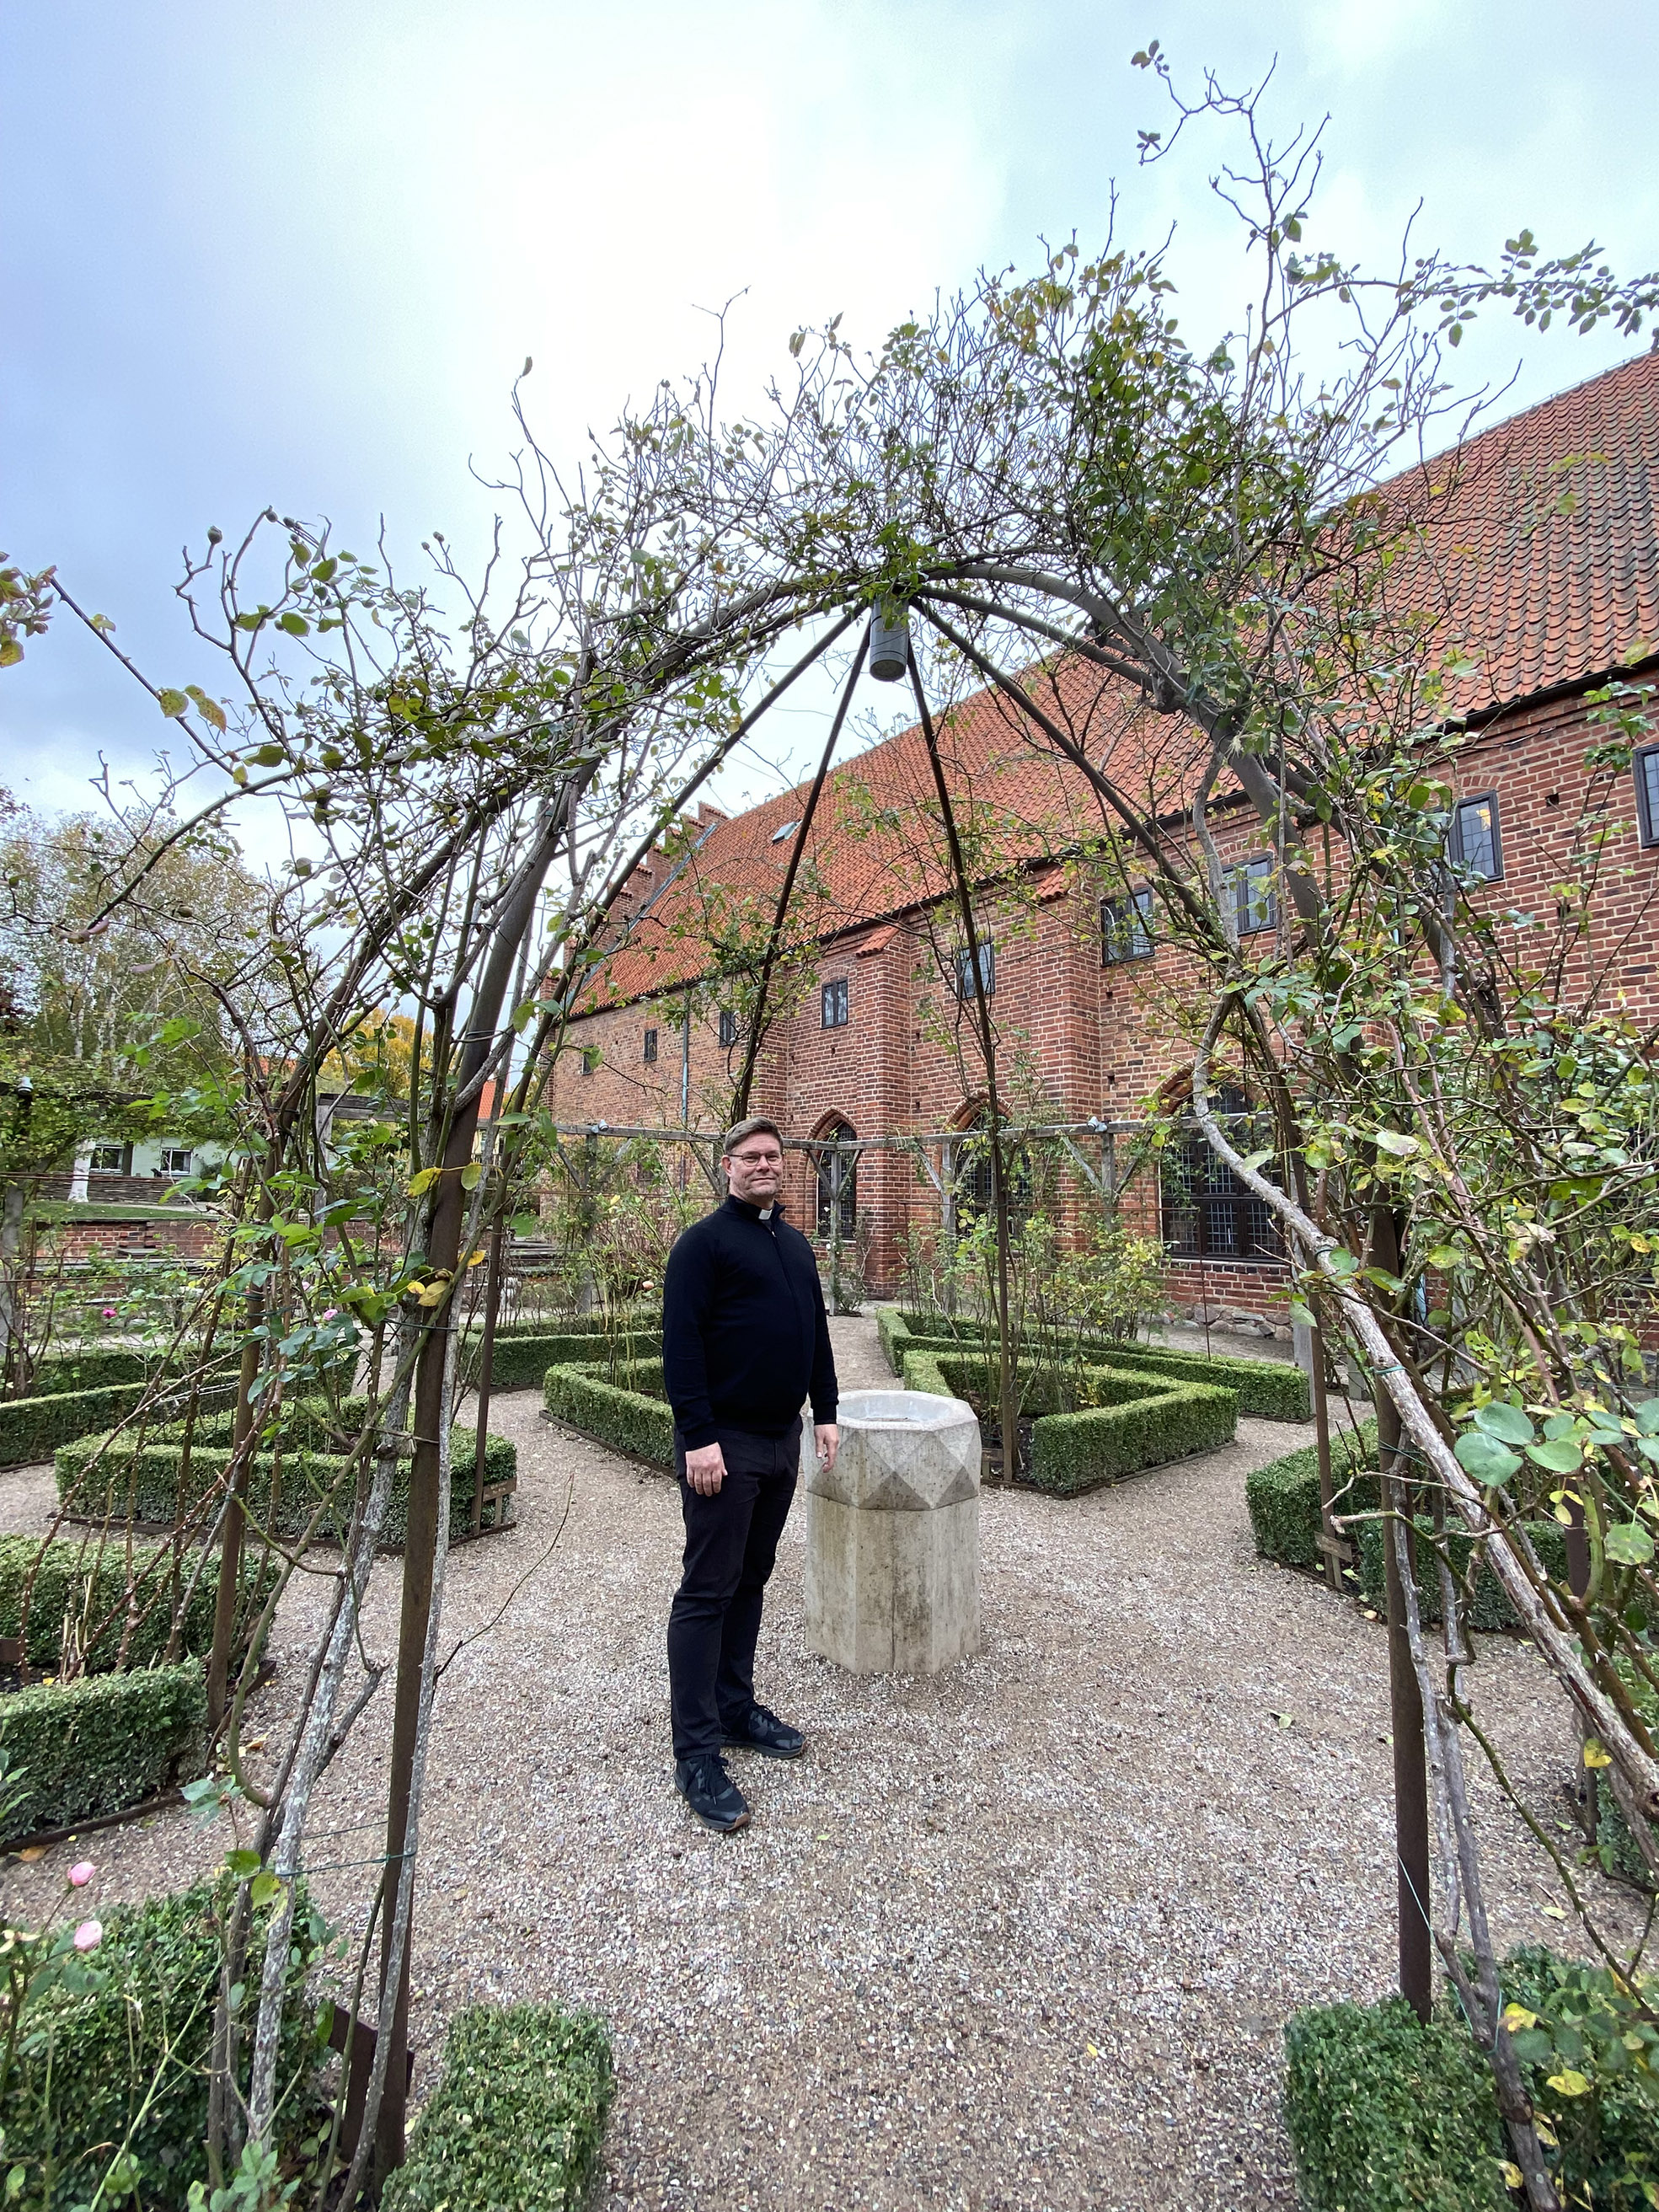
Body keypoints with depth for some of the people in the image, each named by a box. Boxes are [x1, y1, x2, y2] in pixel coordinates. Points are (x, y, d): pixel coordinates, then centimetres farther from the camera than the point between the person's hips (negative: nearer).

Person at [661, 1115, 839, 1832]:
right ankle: (696, 1753, 14)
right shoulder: (704, 1241, -11)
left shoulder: (795, 1244, 12)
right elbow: (680, 1344, -17)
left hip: (782, 1438, 7)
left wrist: (825, 1412, 12)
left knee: (750, 1581, 18)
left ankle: (736, 1707, 33)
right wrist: (698, 1437, -21)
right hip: (725, 1442, -7)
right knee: (706, 1592, 2)